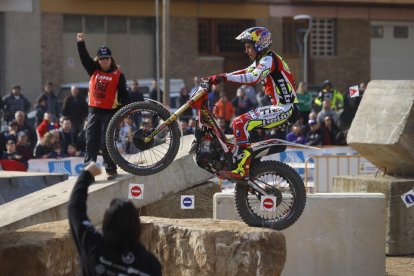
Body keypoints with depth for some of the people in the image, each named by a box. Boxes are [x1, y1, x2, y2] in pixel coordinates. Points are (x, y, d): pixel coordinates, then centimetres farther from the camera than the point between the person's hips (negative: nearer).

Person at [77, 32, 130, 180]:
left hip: (110, 112, -4)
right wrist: (81, 43, -18)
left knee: (106, 143, -5)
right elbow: (85, 58, -4)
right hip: (94, 111, 4)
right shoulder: (94, 71, 8)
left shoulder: (118, 75, -2)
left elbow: (123, 94, -5)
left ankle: (111, 169, 6)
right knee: (91, 142, 3)